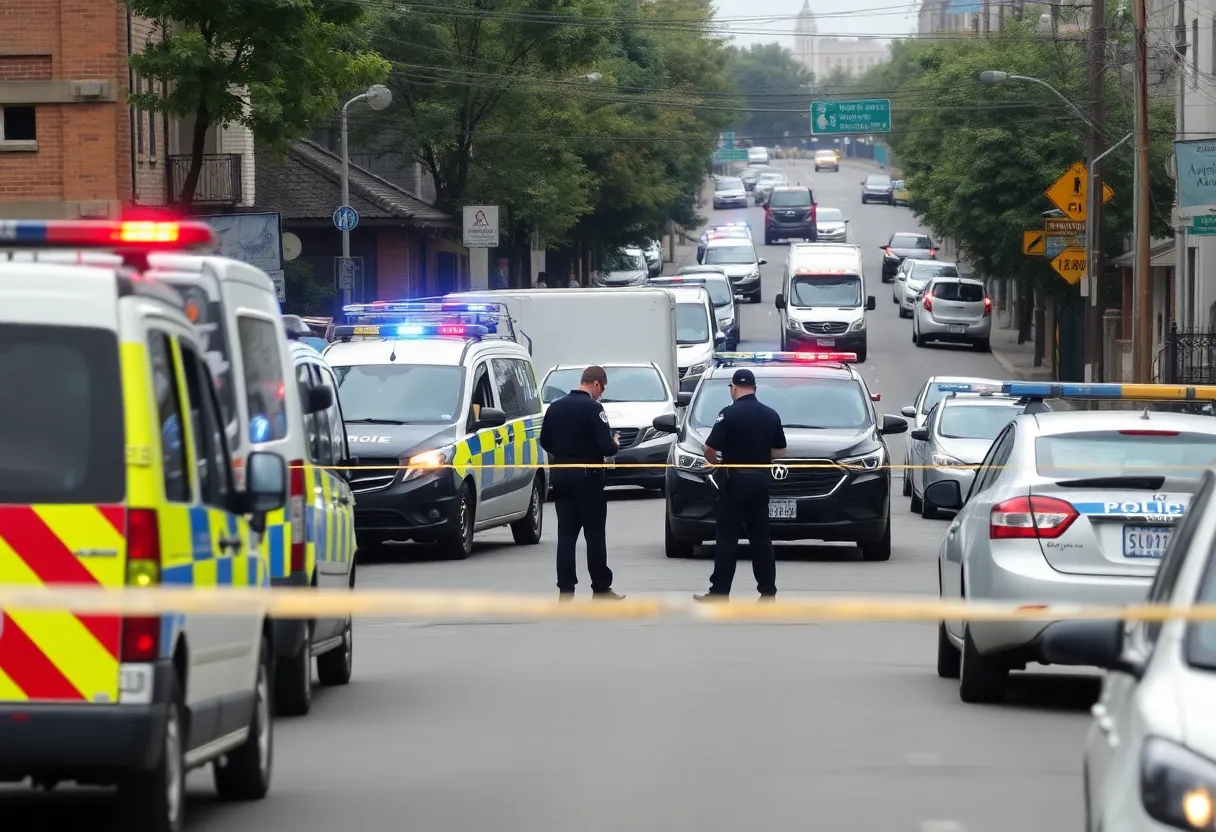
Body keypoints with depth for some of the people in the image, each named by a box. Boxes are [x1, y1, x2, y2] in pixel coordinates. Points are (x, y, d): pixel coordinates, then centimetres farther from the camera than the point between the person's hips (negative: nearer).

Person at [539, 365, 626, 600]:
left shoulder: (556, 407, 4)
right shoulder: (593, 408, -15)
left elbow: (545, 442, 10)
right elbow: (606, 447, -18)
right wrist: (615, 444, 4)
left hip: (561, 476, 5)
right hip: (587, 477, -5)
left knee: (566, 534, 7)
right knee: (595, 534, 3)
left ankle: (566, 589, 4)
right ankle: (601, 588, 7)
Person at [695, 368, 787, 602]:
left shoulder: (730, 413, -12)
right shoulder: (770, 415, 5)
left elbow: (709, 450, -15)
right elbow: (778, 451, 12)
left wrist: (716, 462, 3)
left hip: (735, 480, -5)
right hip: (761, 480, 5)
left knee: (727, 538, -2)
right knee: (761, 538, 10)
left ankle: (719, 592, -3)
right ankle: (768, 590, 9)